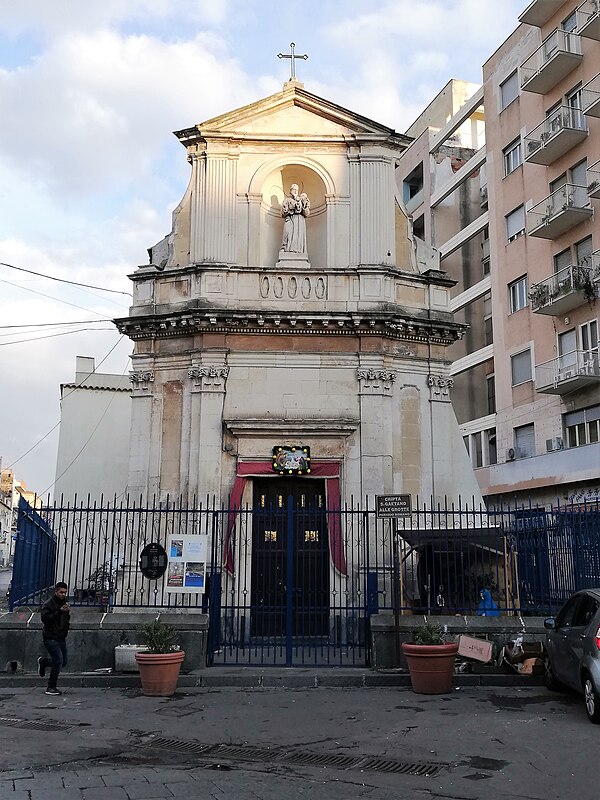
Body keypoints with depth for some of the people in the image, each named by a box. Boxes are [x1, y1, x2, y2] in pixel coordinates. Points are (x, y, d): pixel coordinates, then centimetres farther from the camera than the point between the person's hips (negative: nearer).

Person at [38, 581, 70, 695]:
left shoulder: (64, 603, 13)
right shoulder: (48, 604, -10)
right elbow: (45, 618, -24)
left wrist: (67, 613, 7)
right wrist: (59, 611, -30)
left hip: (61, 638, 8)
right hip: (50, 638, -8)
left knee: (63, 662, 9)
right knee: (59, 660, -17)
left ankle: (43, 661, 35)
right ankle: (51, 688, -5)